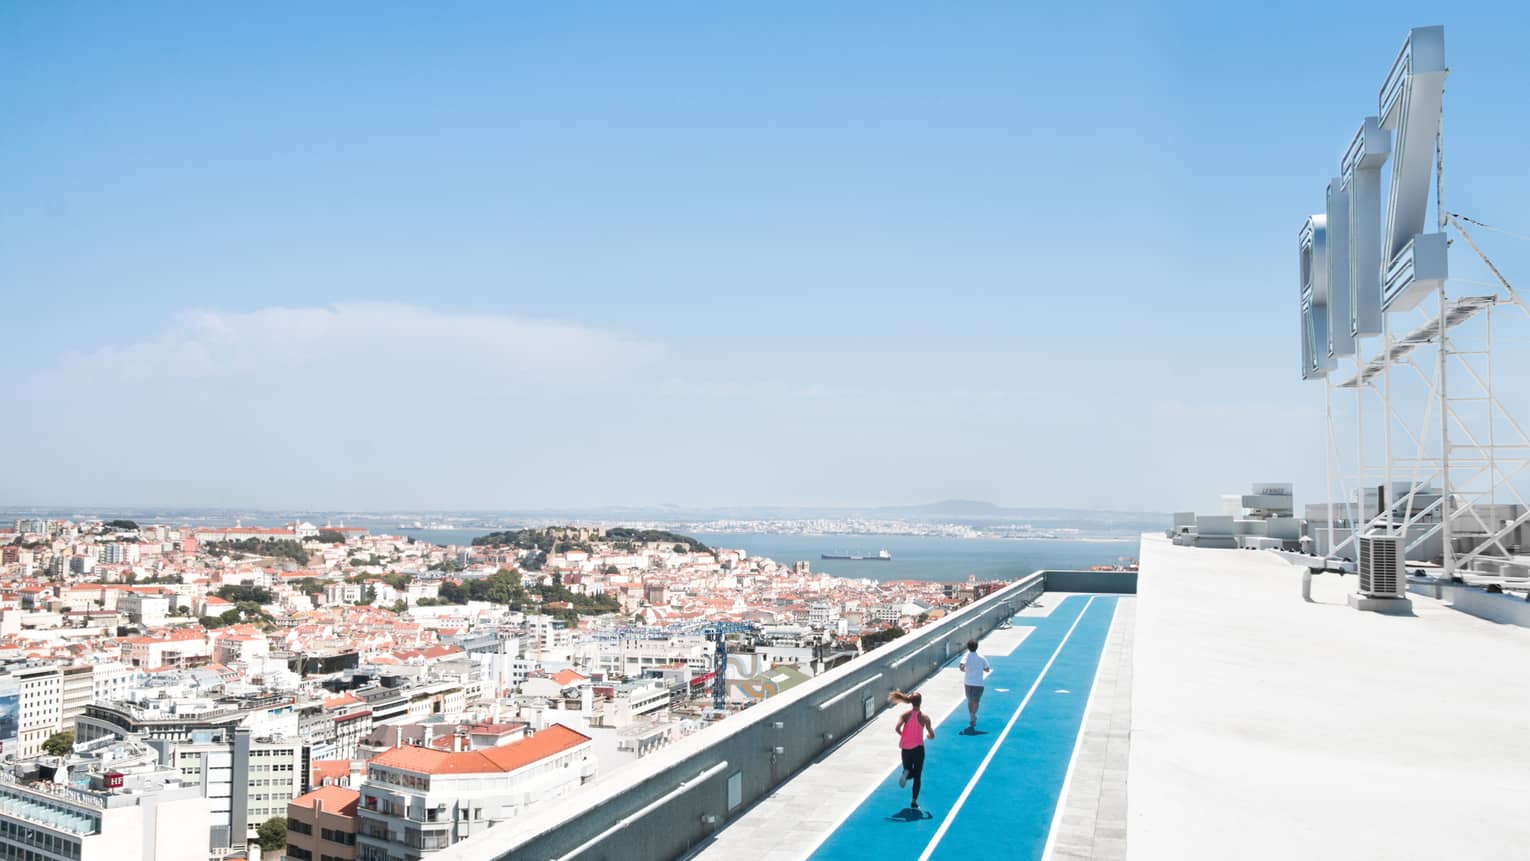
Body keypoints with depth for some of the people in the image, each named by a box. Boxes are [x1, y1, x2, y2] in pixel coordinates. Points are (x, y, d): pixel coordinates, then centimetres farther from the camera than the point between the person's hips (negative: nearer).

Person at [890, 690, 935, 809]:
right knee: (917, 776, 10)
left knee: (909, 771, 19)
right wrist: (927, 735, 13)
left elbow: (898, 728, -17)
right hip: (918, 748, -2)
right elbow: (931, 735, -10)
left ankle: (906, 773, -17)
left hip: (906, 748, 2)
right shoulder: (924, 717, -7)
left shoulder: (905, 715, -3)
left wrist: (903, 735, 4)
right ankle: (914, 802, 5)